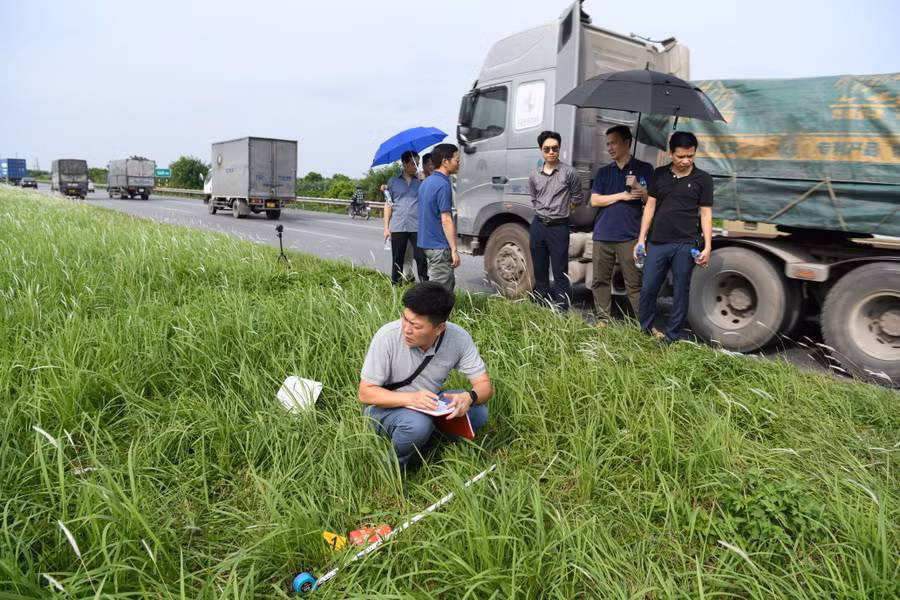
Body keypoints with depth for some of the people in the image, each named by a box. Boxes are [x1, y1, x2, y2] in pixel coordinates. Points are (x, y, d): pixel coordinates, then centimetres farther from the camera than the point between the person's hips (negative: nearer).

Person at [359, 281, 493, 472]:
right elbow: (365, 393, -21)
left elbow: (485, 385, -12)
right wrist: (410, 398, -37)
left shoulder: (459, 338, -19)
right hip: (386, 406, -3)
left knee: (478, 413, -19)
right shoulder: (388, 336, -27)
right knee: (418, 424, -34)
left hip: (430, 406, 4)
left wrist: (469, 397, -37)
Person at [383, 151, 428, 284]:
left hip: (417, 227, -1)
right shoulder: (393, 181, 9)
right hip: (397, 227, 1)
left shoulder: (421, 180, 8)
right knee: (397, 260, 8)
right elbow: (388, 205, 10)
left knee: (421, 258, -4)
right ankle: (395, 286, 18)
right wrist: (386, 227, 6)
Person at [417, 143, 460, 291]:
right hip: (440, 246, -10)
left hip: (427, 242, 10)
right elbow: (446, 220, -21)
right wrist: (454, 250, -18)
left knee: (449, 283, 20)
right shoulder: (443, 185, -18)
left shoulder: (426, 182, 12)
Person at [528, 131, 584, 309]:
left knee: (560, 273, -2)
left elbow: (577, 199, 6)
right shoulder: (534, 176, 6)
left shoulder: (569, 173, -6)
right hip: (538, 226, 4)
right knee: (539, 271, 11)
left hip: (559, 228, -4)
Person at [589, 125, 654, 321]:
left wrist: (639, 190, -15)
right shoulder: (603, 172, 14)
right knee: (600, 280, 5)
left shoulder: (644, 169, 6)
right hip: (603, 235, 3)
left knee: (635, 283, -3)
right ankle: (603, 320, 15)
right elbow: (595, 200, 3)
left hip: (630, 236, -3)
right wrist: (622, 196, -7)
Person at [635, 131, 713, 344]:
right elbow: (650, 207, 10)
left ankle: (672, 338, 16)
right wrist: (641, 238, 5)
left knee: (680, 293, 5)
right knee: (648, 289, 5)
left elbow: (706, 214, 2)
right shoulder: (659, 174, 7)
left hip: (685, 245, -2)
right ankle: (643, 331, 21)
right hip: (657, 243, 2)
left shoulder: (703, 179, 2)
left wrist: (707, 247, -5)